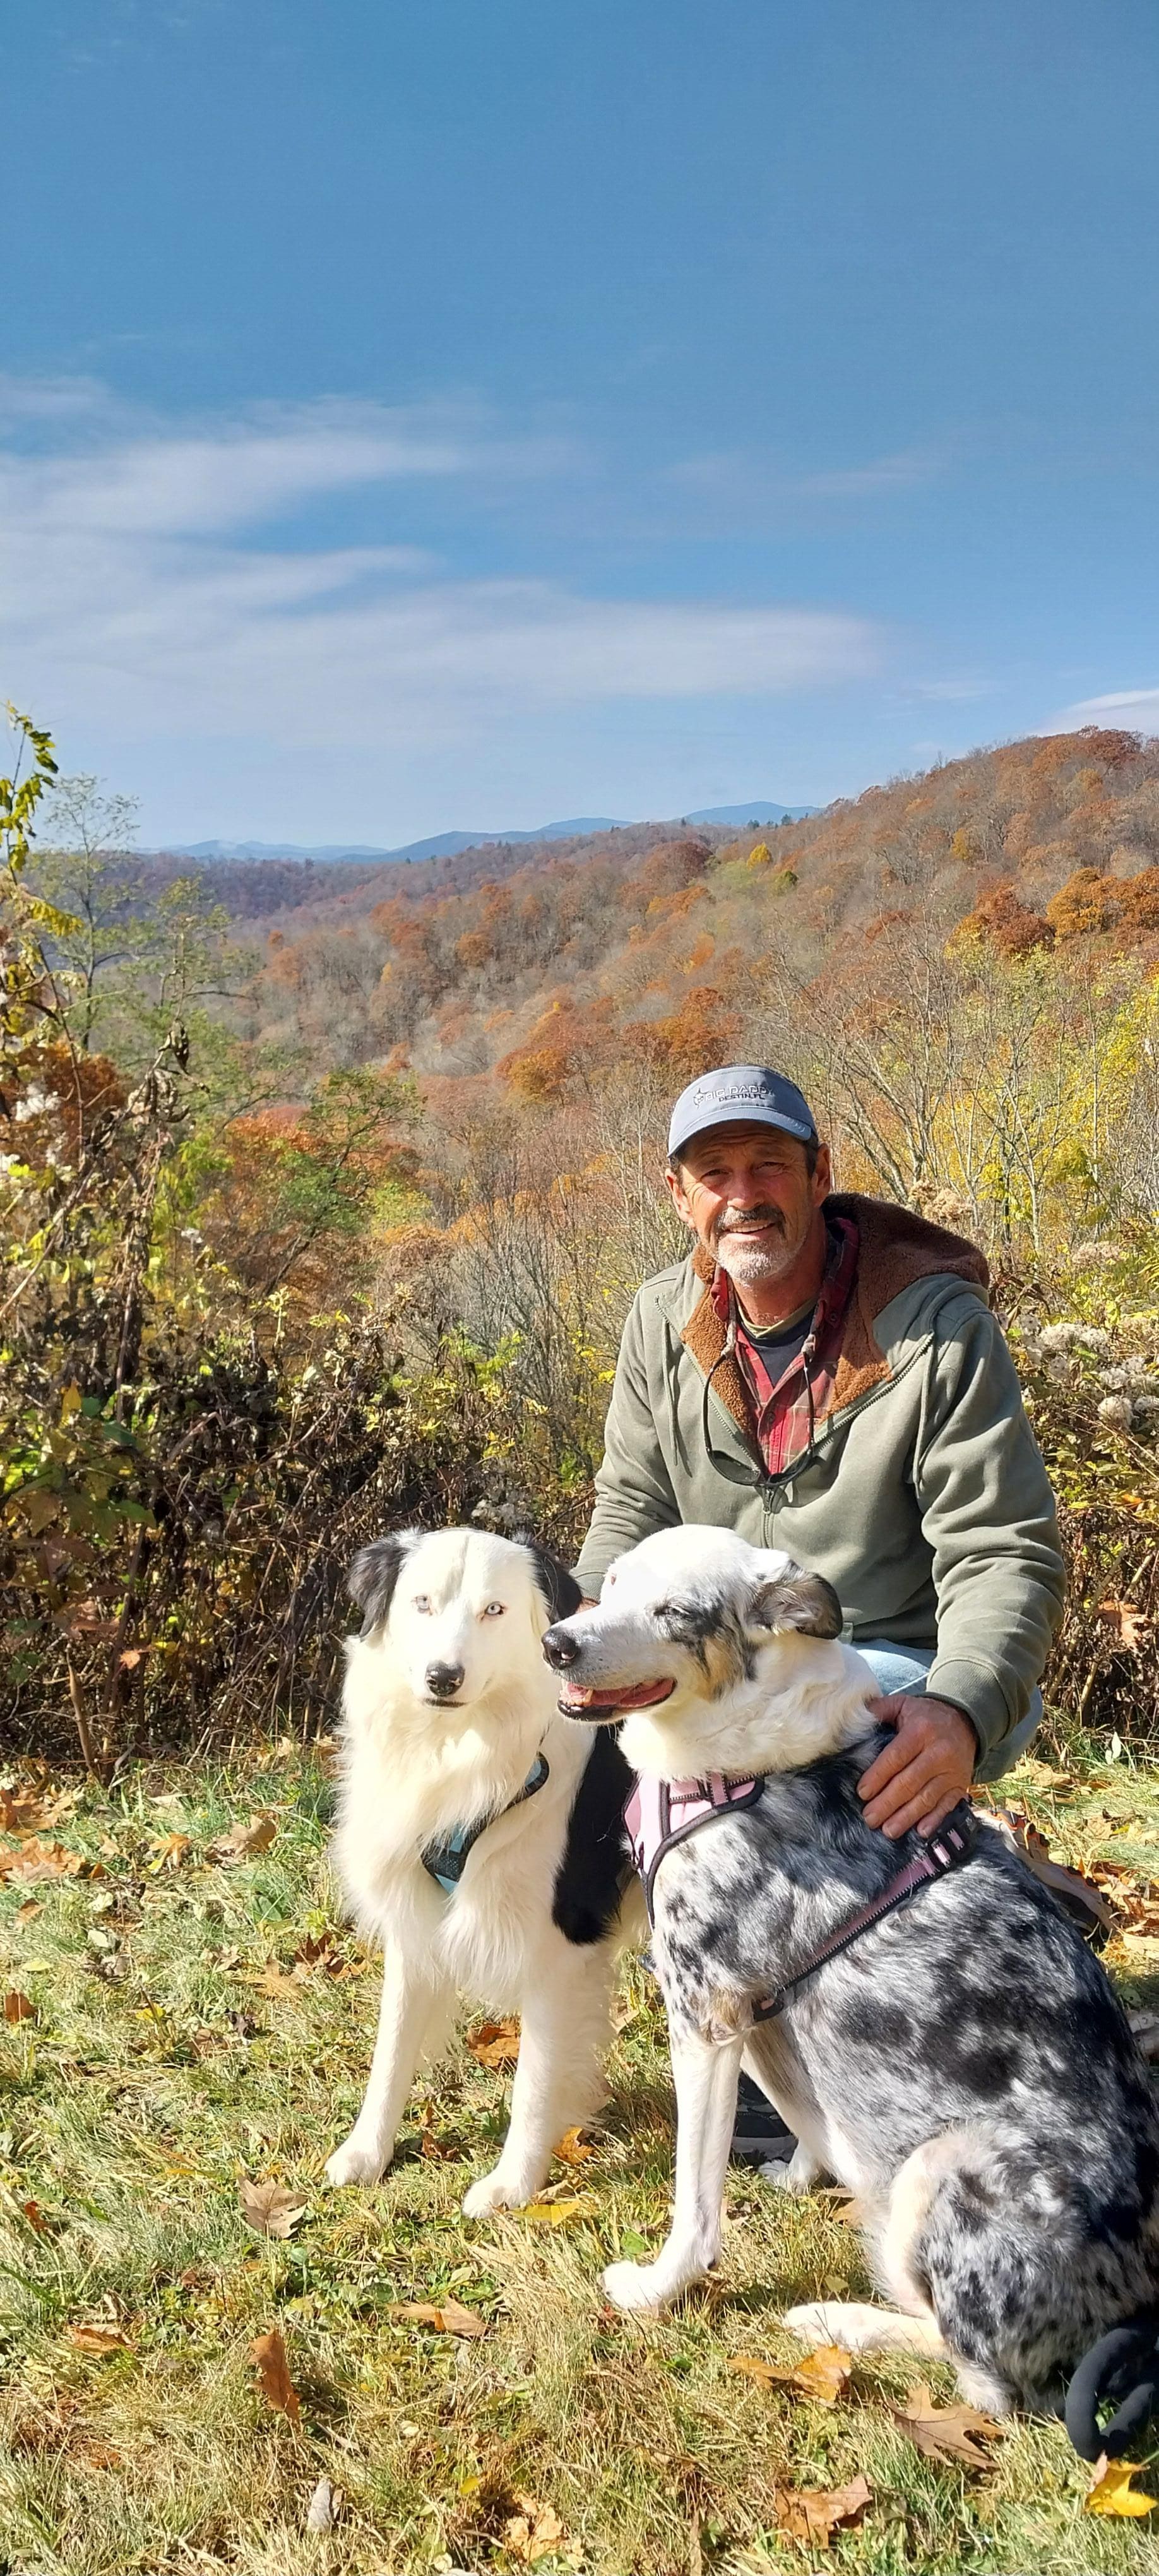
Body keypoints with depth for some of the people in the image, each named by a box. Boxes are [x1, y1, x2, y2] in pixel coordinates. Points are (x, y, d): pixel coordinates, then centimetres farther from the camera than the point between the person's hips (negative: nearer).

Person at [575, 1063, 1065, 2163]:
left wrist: (962, 1710, -40)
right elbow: (632, 1514, 4)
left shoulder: (937, 1321, -18)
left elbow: (1006, 1556, -21)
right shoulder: (664, 1319, -1)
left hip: (893, 1669, -5)